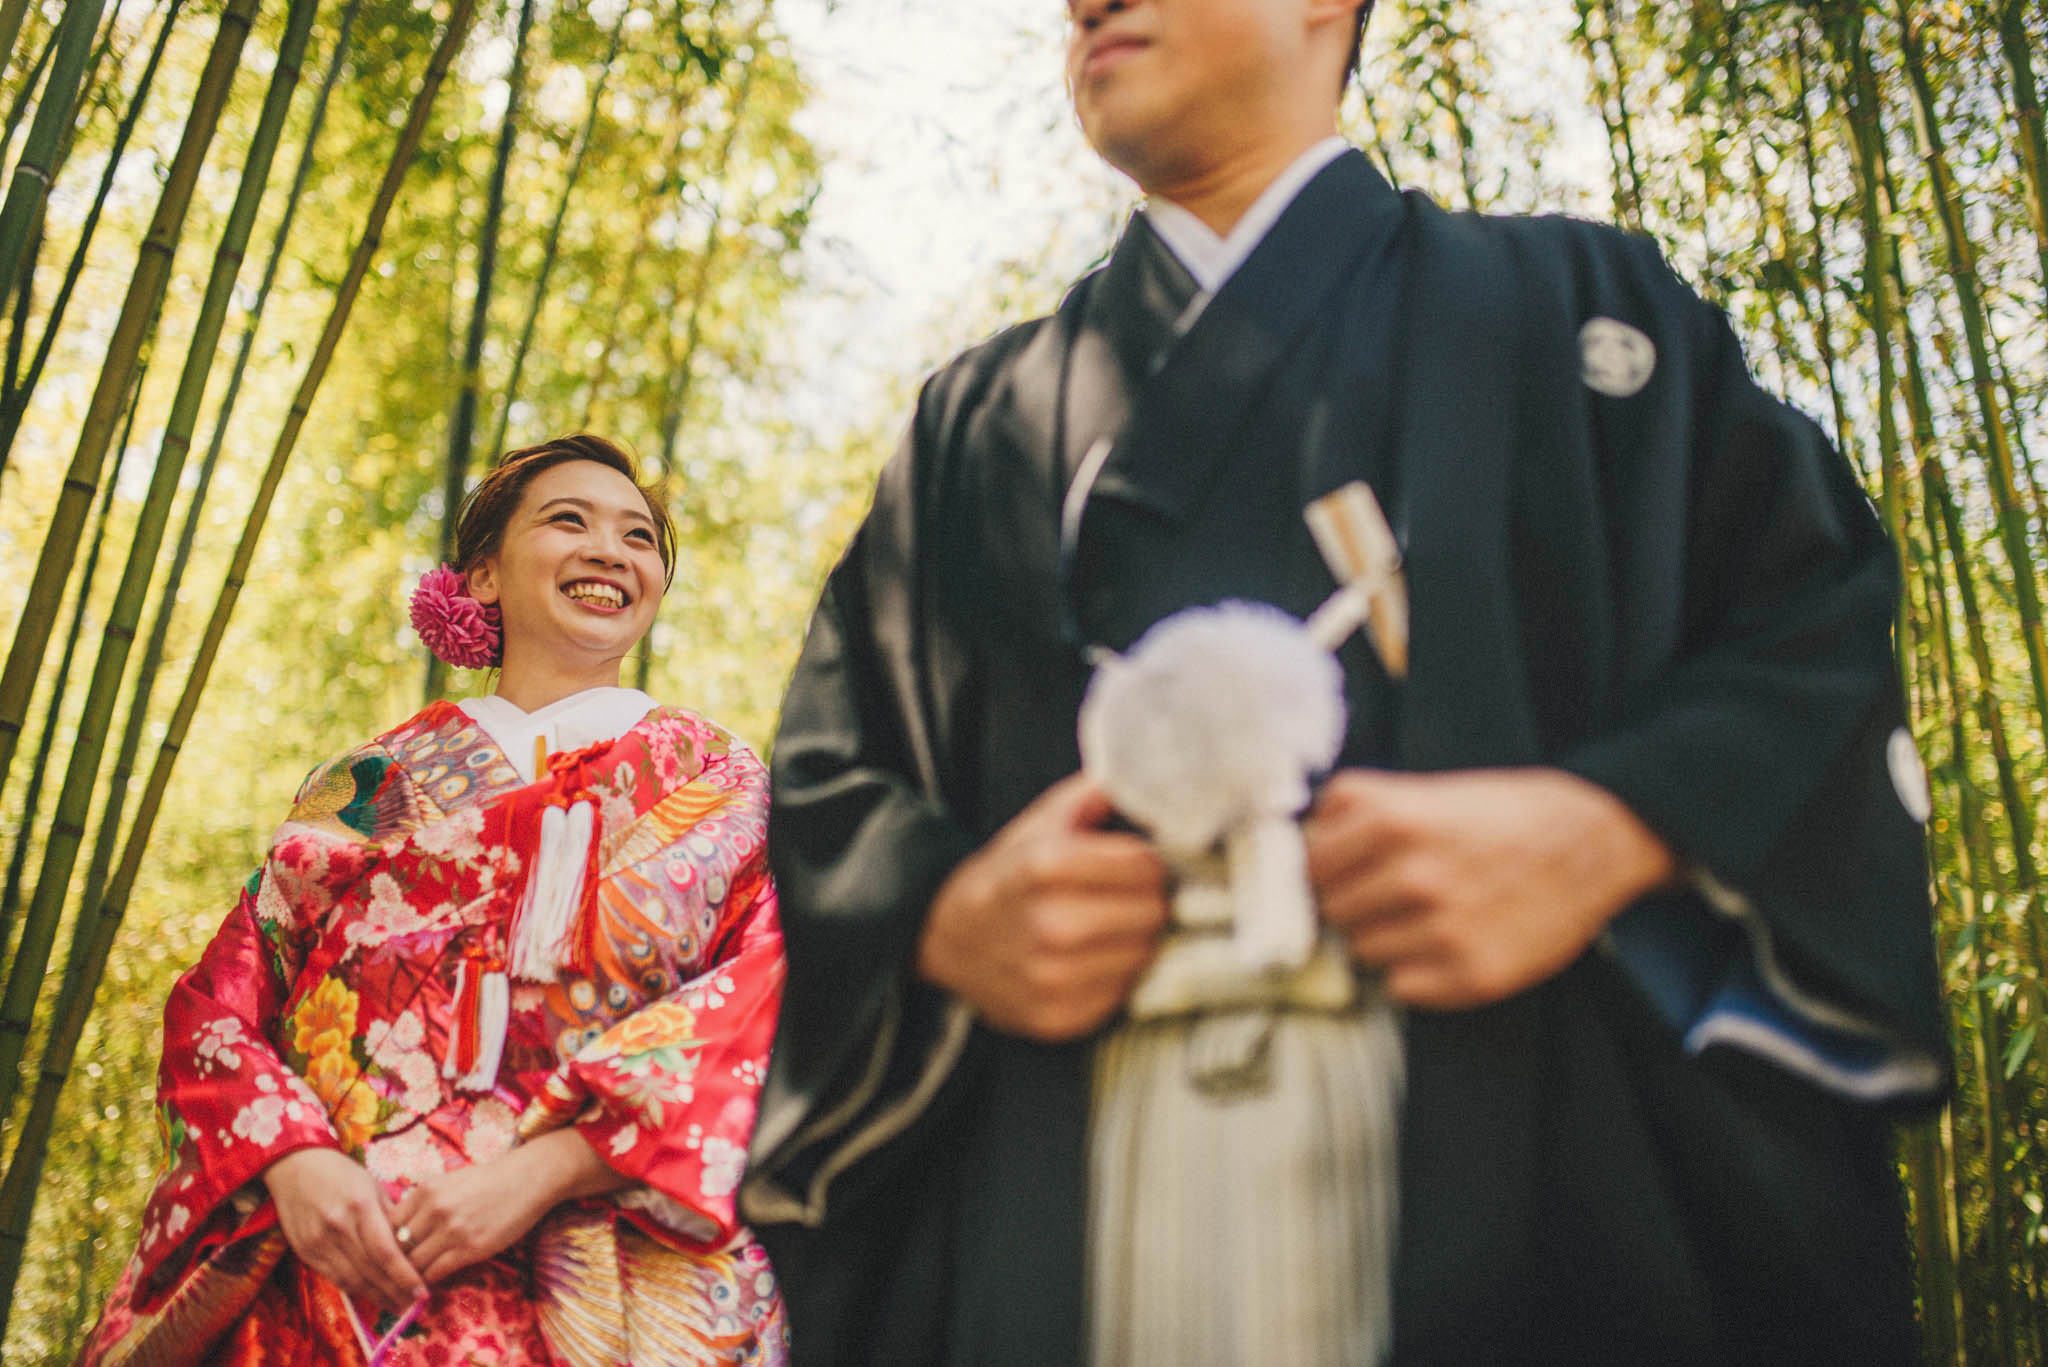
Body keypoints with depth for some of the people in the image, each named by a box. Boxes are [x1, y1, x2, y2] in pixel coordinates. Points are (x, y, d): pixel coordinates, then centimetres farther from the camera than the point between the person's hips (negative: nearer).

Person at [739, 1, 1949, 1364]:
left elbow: (1825, 616, 4)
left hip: (1528, 1178, -2)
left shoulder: (1572, 302, 14)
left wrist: (1605, 833, -15)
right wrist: (942, 918, -8)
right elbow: (826, 765, 15)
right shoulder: (979, 420, 20)